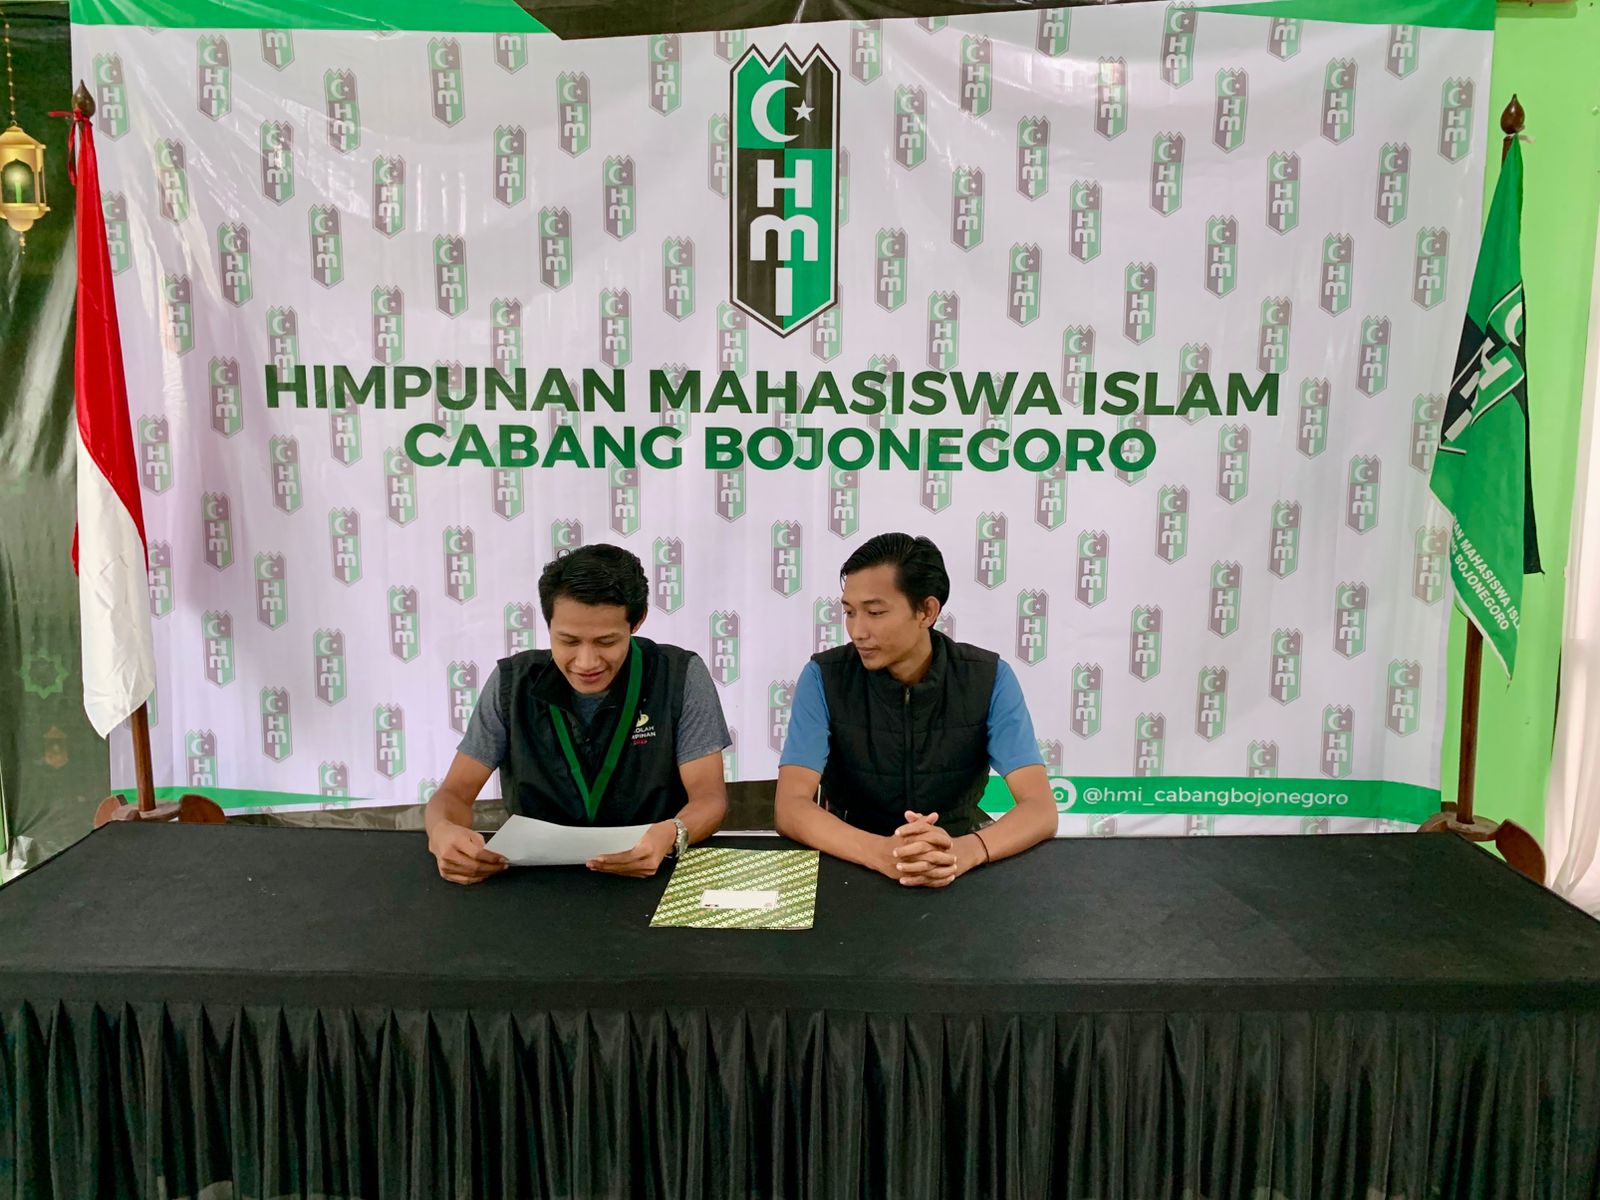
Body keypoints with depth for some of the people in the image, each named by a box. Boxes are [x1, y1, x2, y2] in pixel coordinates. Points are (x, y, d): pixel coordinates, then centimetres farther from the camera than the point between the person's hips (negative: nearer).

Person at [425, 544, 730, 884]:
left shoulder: (682, 677, -9)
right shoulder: (511, 682, -3)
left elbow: (710, 797, -11)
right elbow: (456, 791, 0)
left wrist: (672, 834, -34)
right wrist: (442, 831, -25)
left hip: (652, 874, -1)